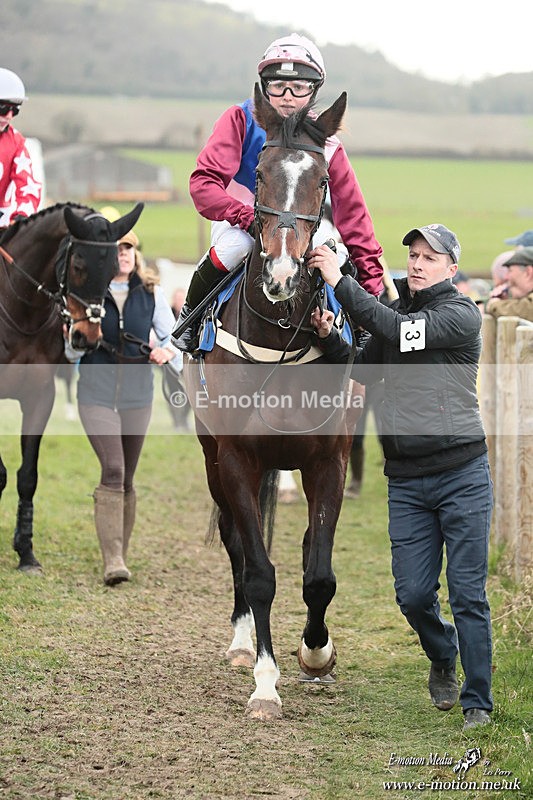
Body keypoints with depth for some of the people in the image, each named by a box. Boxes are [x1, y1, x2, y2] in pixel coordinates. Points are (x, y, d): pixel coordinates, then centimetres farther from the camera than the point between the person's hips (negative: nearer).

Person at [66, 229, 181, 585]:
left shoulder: (151, 294, 4)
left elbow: (173, 335, 6)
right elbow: (70, 352, 3)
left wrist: (168, 350, -15)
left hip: (138, 395, 3)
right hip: (97, 393, -3)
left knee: (127, 479, 10)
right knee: (112, 470, -17)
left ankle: (120, 555, 22)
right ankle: (113, 561, -19)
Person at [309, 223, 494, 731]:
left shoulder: (462, 315, -7)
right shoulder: (393, 314, 11)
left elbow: (400, 331, -21)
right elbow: (360, 373, 9)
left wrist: (340, 282, -21)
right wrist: (328, 337, -10)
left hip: (461, 474, -5)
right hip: (406, 481, 5)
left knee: (468, 594, -2)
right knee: (412, 595, 5)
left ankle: (477, 701, 9)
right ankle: (442, 658, 35)